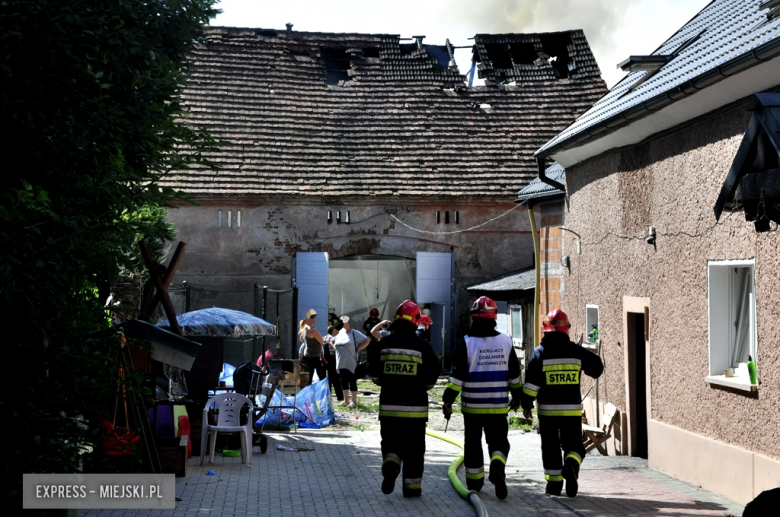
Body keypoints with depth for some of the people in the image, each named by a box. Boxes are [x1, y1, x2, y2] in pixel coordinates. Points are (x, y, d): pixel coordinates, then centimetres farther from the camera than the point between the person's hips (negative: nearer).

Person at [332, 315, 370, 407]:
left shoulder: (355, 333, -6)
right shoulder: (340, 333, 12)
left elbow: (367, 341, -10)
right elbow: (333, 341, 30)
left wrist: (357, 349, -13)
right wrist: (335, 347, 11)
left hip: (351, 364, -6)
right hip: (341, 363, 6)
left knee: (352, 382, -3)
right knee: (344, 382, 11)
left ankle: (354, 401, 4)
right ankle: (346, 401, 20)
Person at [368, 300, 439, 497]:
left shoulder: (382, 345, -2)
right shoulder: (423, 347, -7)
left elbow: (374, 376, 5)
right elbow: (430, 380, -3)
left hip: (389, 405, 1)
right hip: (415, 407, -1)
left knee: (391, 442, 13)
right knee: (414, 448, 8)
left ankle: (391, 464, -16)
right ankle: (412, 487, 11)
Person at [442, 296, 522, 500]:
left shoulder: (466, 343, -9)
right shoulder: (505, 341, 2)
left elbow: (457, 375, -12)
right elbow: (514, 374, 9)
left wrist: (448, 400, -8)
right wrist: (517, 397, 22)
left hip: (472, 405, -1)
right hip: (498, 405, 1)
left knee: (473, 442, 13)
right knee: (498, 440, 8)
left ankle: (474, 482, 19)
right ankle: (497, 468, -20)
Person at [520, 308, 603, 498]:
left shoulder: (540, 352, -6)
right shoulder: (576, 351, -1)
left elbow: (531, 382, -9)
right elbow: (597, 367, 12)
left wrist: (526, 405, -2)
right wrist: (587, 355, 31)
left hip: (547, 409, -1)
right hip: (572, 409, 1)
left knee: (550, 446, 11)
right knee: (573, 444, 9)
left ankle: (554, 482, 12)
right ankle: (571, 466, -20)